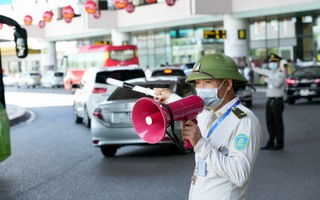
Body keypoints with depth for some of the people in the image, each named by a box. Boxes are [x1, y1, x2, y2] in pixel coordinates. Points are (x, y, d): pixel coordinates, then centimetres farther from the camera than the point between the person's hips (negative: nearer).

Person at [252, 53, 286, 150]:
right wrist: (253, 68, 51)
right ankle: (271, 142, 17)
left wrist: (266, 79, -14)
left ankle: (279, 144, 6)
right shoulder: (270, 72, 14)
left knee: (278, 123, -2)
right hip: (269, 100, 7)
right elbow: (261, 71, 35)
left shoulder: (281, 73, -8)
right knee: (269, 122, 9)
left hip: (277, 101, -7)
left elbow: (277, 84, -26)